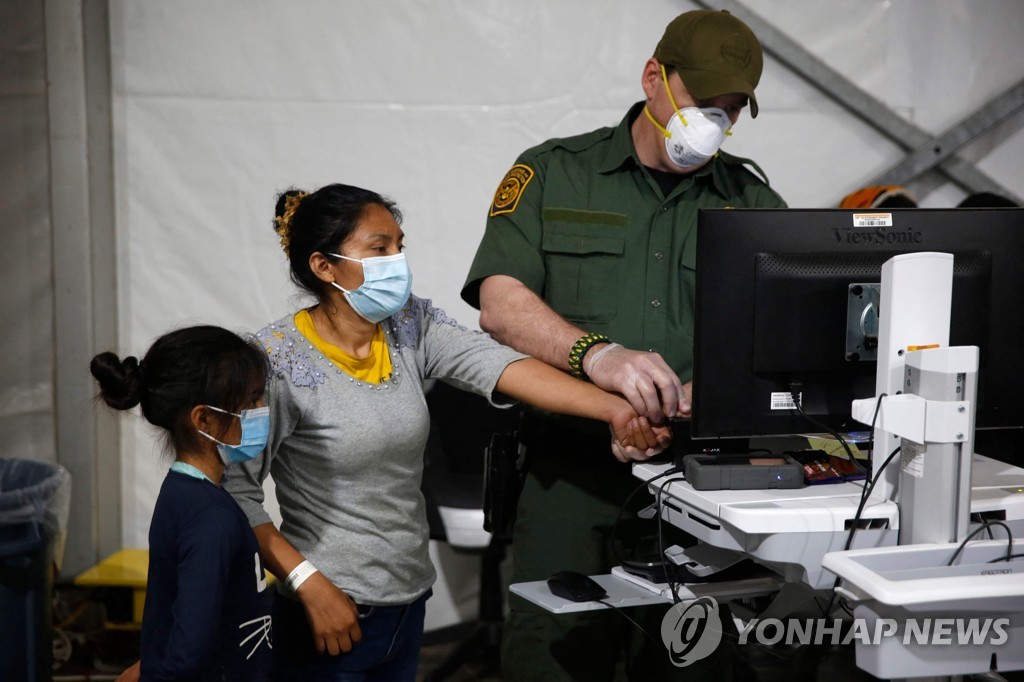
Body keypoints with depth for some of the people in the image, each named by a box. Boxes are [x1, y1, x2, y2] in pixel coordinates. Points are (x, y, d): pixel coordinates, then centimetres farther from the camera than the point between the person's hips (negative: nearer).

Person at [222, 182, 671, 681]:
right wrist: (311, 585, -22)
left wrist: (615, 409, -30)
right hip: (332, 615, -6)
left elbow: (502, 366, -16)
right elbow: (237, 494, -17)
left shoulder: (411, 327, -1)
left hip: (409, 601, 6)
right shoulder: (279, 360, -16)